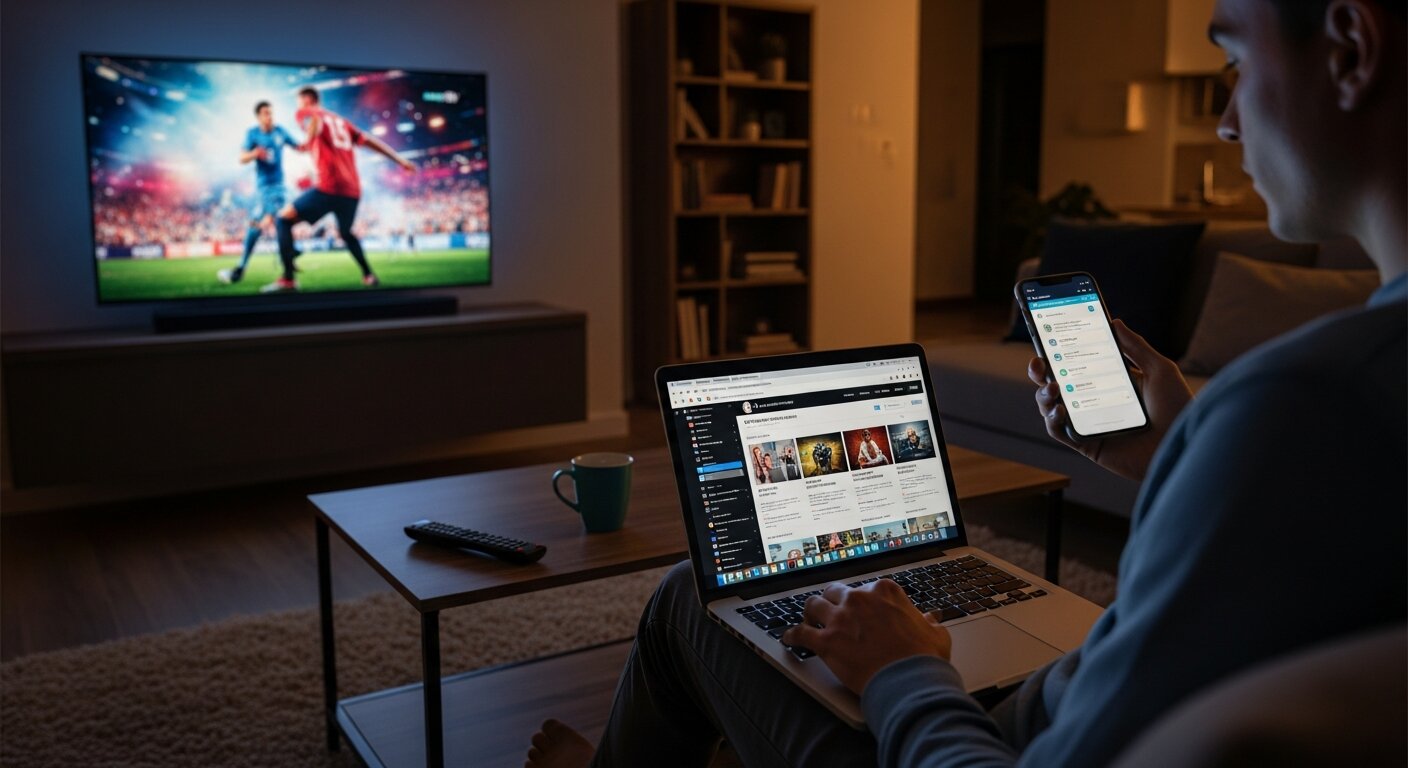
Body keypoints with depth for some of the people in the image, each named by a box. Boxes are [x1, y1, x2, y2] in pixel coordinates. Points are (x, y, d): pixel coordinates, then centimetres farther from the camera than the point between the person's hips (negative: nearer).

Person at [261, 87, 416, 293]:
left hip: (330, 188, -7)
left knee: (285, 219, 3)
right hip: (353, 190, 7)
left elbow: (315, 122, -17)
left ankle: (288, 279, -7)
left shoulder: (306, 113, 8)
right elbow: (370, 140, 25)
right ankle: (369, 275, 29)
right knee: (345, 233, 32)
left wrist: (309, 142, -30)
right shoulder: (338, 120, 25)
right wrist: (400, 160, 28)